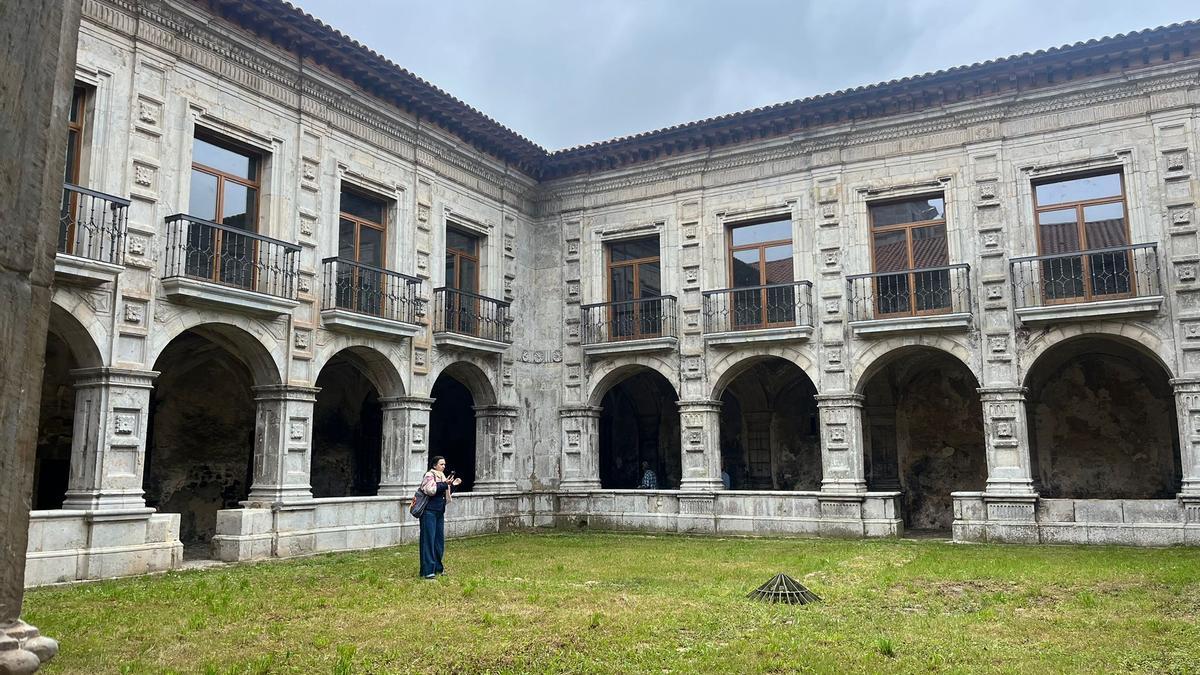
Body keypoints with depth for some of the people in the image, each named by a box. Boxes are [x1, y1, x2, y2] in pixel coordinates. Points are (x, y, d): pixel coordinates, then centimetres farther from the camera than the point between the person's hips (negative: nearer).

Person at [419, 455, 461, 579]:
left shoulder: (441, 476, 18)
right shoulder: (429, 475, -6)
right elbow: (430, 490, -21)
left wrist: (452, 485, 12)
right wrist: (445, 484, -22)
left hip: (440, 512, 8)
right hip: (429, 512, -8)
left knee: (439, 540, 10)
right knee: (428, 540, -8)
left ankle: (437, 567, 21)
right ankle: (428, 570, -8)